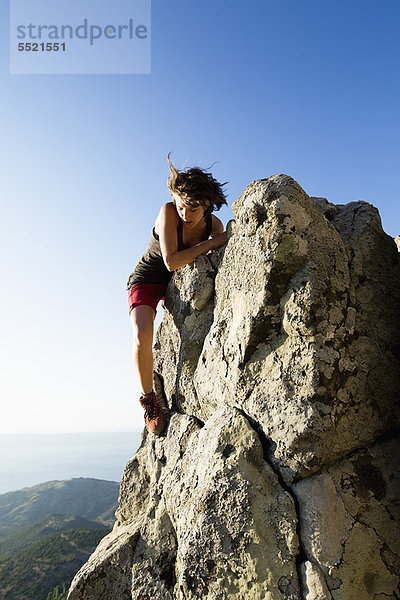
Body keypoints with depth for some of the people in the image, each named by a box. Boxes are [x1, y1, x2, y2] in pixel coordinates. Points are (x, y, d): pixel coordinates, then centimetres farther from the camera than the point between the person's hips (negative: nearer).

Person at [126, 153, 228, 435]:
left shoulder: (213, 223, -12)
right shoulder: (168, 212, -26)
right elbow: (171, 262, -34)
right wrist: (211, 243, -31)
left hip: (178, 283, 5)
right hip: (147, 280, -5)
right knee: (142, 336, -27)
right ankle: (150, 400, -4)